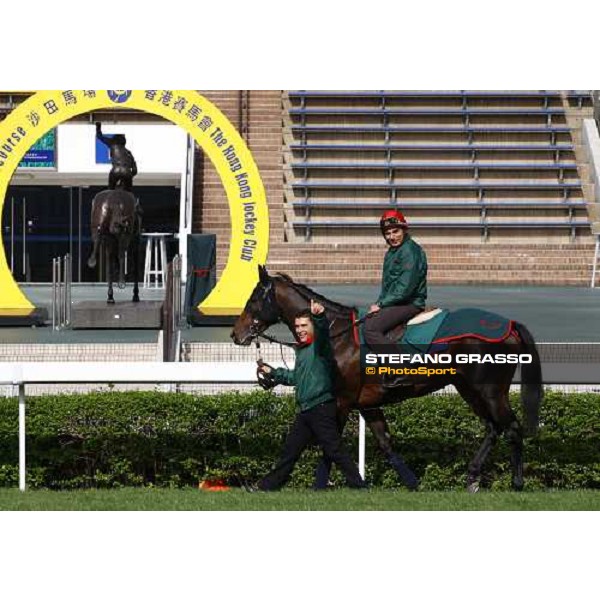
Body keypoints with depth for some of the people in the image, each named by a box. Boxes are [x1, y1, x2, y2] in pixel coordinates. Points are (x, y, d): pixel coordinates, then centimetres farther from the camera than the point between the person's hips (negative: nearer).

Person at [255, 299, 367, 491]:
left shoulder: (319, 345, -8)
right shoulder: (301, 349, 19)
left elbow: (323, 331, -33)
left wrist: (320, 317, -54)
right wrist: (273, 373, 36)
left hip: (321, 408, -9)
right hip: (305, 410, 9)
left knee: (334, 450, -12)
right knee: (290, 450, 17)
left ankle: (358, 484, -11)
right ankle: (270, 485, 25)